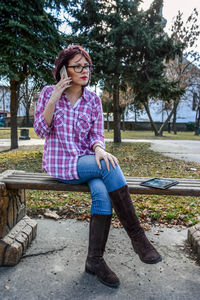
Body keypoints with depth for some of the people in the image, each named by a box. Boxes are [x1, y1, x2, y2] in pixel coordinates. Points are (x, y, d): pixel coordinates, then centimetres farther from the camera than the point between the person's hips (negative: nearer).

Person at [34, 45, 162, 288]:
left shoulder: (93, 100, 5)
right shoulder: (49, 92, -1)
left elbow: (97, 134, 3)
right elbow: (41, 131, -7)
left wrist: (99, 148, -21)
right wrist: (54, 98, -17)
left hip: (86, 160, 3)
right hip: (59, 164, -3)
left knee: (103, 193, -28)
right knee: (109, 166, -28)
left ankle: (95, 259, -9)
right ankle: (137, 236, -18)